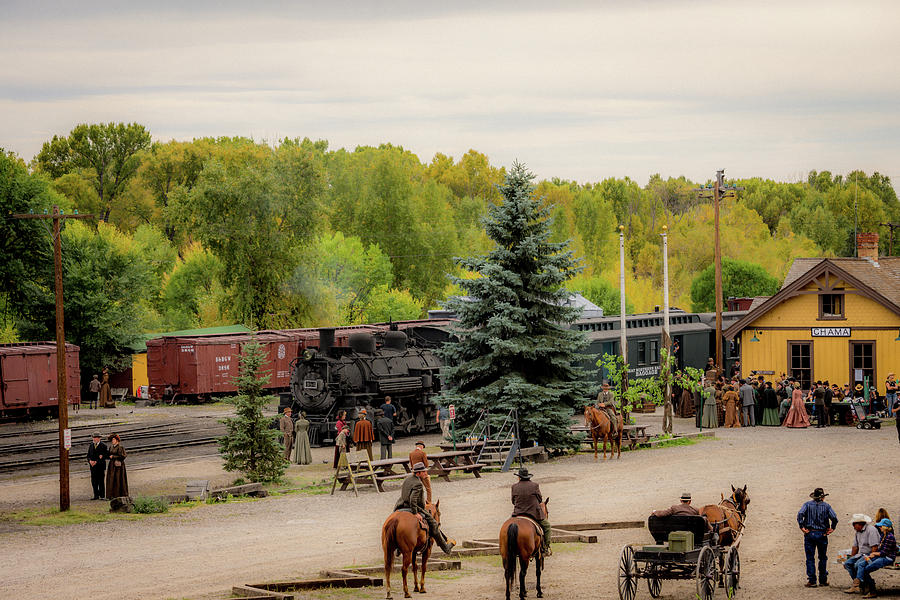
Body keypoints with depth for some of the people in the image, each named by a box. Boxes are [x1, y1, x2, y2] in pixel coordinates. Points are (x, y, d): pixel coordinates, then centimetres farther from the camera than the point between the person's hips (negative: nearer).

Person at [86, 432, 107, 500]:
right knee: (94, 482, 5)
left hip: (100, 466, -5)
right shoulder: (91, 446, 13)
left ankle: (102, 496, 0)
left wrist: (96, 462, -18)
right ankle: (96, 496, 11)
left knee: (101, 482, -4)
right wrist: (90, 461, -9)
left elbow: (105, 456, -11)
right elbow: (88, 456, 13)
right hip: (93, 467, 5)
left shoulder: (103, 446, -4)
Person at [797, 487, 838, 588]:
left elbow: (800, 514, -14)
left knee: (810, 558, 1)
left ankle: (812, 581, -3)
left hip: (809, 534, -1)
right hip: (822, 534, 1)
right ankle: (823, 580, 15)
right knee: (822, 558, 13)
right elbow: (834, 518, -9)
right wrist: (832, 528, 2)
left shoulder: (807, 504, 2)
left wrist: (802, 527, -10)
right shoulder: (826, 506, 2)